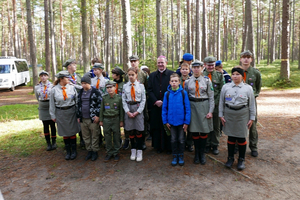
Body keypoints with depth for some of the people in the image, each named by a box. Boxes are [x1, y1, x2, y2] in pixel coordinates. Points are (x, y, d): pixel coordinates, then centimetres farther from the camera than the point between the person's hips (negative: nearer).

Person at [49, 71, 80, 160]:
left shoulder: (72, 88, -3)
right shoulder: (54, 90, -4)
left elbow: (77, 100, 1)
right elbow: (52, 104, 2)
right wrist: (53, 116, 3)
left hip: (71, 111, 0)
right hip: (61, 113, 0)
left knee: (73, 132, 9)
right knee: (65, 133, 11)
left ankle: (74, 151, 25)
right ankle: (68, 151, 26)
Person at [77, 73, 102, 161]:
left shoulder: (95, 92, -7)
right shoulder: (80, 92, 10)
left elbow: (100, 103, -8)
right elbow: (78, 104, 16)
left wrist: (97, 115, -12)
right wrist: (78, 116, 13)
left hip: (93, 119, -5)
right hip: (83, 119, 5)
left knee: (94, 136, 5)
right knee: (86, 136, 13)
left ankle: (95, 151, 19)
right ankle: (89, 151, 27)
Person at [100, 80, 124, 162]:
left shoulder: (119, 98, -4)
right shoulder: (104, 98, 0)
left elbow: (121, 110, 0)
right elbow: (102, 109, 6)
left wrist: (121, 121, 0)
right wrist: (101, 120, 6)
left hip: (115, 119, -1)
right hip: (106, 119, 2)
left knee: (116, 137, 6)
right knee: (107, 137, 8)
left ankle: (116, 153, 20)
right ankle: (109, 152, 23)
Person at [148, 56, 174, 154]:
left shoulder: (172, 74, 1)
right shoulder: (152, 75, 12)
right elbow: (149, 90, 6)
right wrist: (156, 101, -9)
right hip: (156, 106, 3)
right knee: (157, 127, 6)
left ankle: (168, 147, 15)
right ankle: (158, 146, 18)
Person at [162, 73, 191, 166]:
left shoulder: (183, 93, -9)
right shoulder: (167, 94, -4)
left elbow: (187, 108, -7)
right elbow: (164, 108, 0)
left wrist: (186, 122, -9)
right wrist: (165, 121, -2)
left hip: (181, 121, -1)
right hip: (171, 121, 2)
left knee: (181, 139, 12)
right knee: (173, 139, 14)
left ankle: (181, 156, 29)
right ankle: (175, 156, 29)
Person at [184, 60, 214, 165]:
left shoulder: (207, 80, 1)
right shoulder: (187, 81, 4)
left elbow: (211, 97, 2)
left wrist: (210, 111, -4)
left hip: (204, 106, -1)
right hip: (192, 106, 1)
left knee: (204, 130, 4)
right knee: (194, 130, 6)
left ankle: (202, 153, 21)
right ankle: (196, 153, 22)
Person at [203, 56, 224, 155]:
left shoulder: (219, 75, 5)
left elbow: (222, 90, 2)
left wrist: (216, 102, -7)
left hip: (216, 104, 1)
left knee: (216, 126, 8)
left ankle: (215, 145, 20)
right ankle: (207, 145, 20)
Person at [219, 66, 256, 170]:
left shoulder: (248, 88, 0)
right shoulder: (226, 87, 2)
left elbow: (252, 104, 3)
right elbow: (222, 102, 6)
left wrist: (252, 118, 2)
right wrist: (221, 115, 4)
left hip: (242, 115, -1)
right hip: (229, 114, 1)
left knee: (242, 137, 7)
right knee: (231, 137, 10)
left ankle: (241, 160, 24)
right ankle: (230, 158, 25)